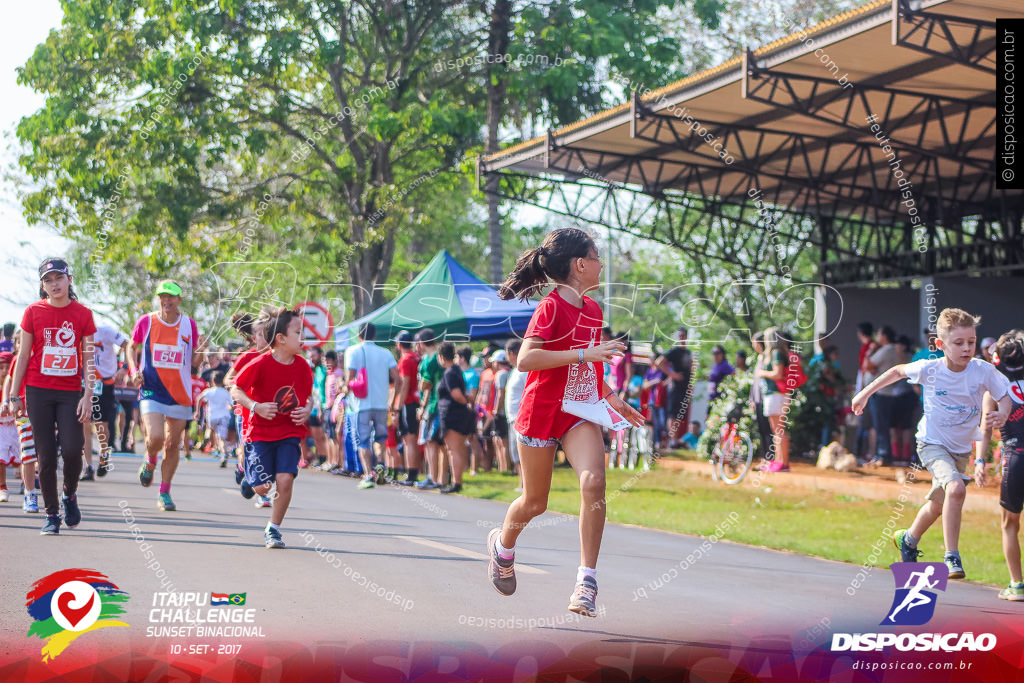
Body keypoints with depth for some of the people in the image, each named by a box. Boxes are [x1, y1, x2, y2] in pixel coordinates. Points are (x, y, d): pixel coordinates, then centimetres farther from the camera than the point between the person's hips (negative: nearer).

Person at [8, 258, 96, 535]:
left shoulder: (83, 314, 2)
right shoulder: (34, 312, 2)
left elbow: (88, 358, 3)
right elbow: (23, 355, 5)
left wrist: (88, 395, -5)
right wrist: (14, 395, 3)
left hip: (71, 392, 0)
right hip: (38, 391, 0)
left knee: (72, 449, -14)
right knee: (46, 456, 0)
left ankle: (70, 495, 16)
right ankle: (51, 515, 11)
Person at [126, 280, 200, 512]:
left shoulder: (189, 325, 1)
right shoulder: (146, 322, -1)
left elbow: (194, 360, 11)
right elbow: (132, 347, 15)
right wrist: (134, 369, -2)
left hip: (179, 394, 2)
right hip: (151, 391, -2)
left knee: (172, 445, 6)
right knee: (155, 438, -20)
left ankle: (164, 493, 19)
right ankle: (150, 461, 16)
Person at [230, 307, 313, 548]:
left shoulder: (303, 366, 0)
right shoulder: (260, 364, -13)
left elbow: (309, 395, 15)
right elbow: (236, 390, -5)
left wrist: (307, 410, -6)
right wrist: (256, 406, -20)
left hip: (290, 432, 3)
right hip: (260, 431, -3)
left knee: (285, 479, -17)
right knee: (262, 488, -6)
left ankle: (273, 529, 2)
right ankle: (248, 476, 35)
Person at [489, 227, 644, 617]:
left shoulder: (593, 310, 9)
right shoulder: (551, 308, -14)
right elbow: (525, 359, -27)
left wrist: (611, 398, 20)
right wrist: (585, 353, -29)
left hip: (580, 413, 5)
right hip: (541, 413, -5)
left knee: (593, 482, -21)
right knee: (535, 502, 9)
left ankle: (586, 581, -19)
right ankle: (502, 545, 43)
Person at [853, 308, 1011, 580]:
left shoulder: (984, 371, -16)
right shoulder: (929, 369, -17)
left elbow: (1005, 397, -3)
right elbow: (898, 371, 2)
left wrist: (1001, 415, -26)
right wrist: (866, 392, 6)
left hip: (961, 449, 4)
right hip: (932, 443, -4)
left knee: (938, 504, 19)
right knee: (956, 489, -30)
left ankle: (908, 539, 48)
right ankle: (952, 557, -21)